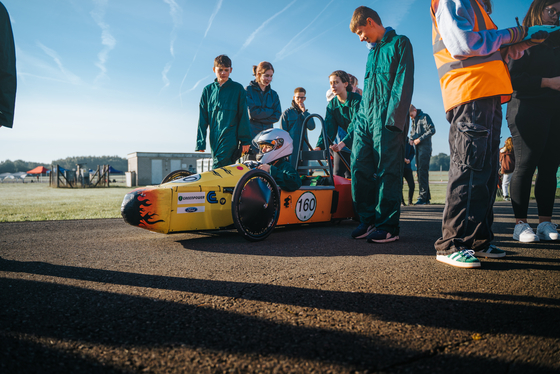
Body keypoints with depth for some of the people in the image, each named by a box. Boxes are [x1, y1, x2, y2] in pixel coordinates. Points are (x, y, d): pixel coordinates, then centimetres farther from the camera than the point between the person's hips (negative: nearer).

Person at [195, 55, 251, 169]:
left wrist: (245, 140, -1)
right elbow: (203, 118, 12)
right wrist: (200, 142, 5)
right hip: (214, 137, 4)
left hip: (231, 136, -3)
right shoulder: (208, 90, 14)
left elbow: (243, 115, 4)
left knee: (219, 166, -17)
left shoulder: (238, 89, 6)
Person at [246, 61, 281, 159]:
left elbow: (277, 115, 5)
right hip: (251, 133, -4)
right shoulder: (248, 90, 2)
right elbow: (252, 113, -9)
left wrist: (261, 117, -8)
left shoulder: (273, 94, 16)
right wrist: (270, 111, -1)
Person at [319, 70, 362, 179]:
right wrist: (320, 146, -24)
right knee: (337, 175, -2)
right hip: (342, 145, 5)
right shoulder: (332, 104, 0)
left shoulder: (357, 100, -16)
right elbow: (328, 127, -8)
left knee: (351, 177, -8)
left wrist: (342, 143, -40)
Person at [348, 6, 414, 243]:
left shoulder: (400, 43, 4)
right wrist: (358, 117, 15)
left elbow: (404, 82, -7)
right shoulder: (372, 52, 26)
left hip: (387, 119, -7)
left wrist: (394, 117, -16)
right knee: (359, 168, 0)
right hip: (366, 118, 7)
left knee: (387, 172, -7)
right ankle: (368, 219, 10)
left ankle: (388, 226, -1)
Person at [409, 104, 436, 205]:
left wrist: (420, 139, -15)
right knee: (420, 172, 6)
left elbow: (432, 130, -11)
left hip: (425, 148, -8)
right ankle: (426, 197, 10)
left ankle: (422, 197, -14)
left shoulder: (424, 117, -4)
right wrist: (411, 139, 6)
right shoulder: (413, 120, 20)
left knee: (423, 171, -13)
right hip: (417, 148, 8)